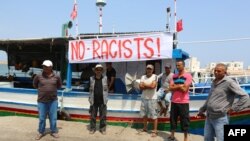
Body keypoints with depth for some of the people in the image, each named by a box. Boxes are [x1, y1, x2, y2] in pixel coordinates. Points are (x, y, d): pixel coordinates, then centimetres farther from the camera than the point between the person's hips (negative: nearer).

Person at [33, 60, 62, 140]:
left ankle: (54, 131, 28)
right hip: (41, 101, 0)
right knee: (42, 118, 11)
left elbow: (59, 85, 14)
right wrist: (42, 89, 10)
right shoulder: (38, 76, -7)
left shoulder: (56, 77, -4)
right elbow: (35, 85, 11)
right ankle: (41, 132, 30)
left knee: (53, 117, 11)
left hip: (53, 101, 1)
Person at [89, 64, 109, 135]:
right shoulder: (92, 78, 2)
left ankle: (102, 129, 20)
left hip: (102, 101, 0)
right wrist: (90, 98, 2)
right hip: (94, 101, 1)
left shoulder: (105, 78, 1)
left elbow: (106, 89, 4)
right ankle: (92, 128, 23)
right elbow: (90, 89, 6)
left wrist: (106, 99, 1)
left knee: (103, 116, 7)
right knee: (93, 116, 9)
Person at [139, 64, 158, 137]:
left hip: (152, 98, -5)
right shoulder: (143, 77, 8)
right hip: (144, 98, 6)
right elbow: (141, 87, -2)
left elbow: (153, 86, -19)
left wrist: (144, 84, -5)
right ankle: (145, 128, 30)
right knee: (144, 114, 14)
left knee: (154, 115, -2)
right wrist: (149, 86, -14)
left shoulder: (155, 76, -6)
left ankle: (155, 131, 6)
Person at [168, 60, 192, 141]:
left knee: (184, 120, 5)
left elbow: (184, 89, -17)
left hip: (183, 102, -5)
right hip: (174, 101, 5)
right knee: (173, 119, 13)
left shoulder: (188, 76, -8)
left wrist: (175, 86, -6)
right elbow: (170, 88, 0)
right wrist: (179, 86, -12)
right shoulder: (174, 76, 9)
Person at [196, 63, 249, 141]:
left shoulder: (229, 82, -12)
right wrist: (202, 110, 25)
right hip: (209, 117, 8)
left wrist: (233, 108, -15)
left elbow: (245, 96, -15)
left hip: (220, 118, -8)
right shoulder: (214, 82, 12)